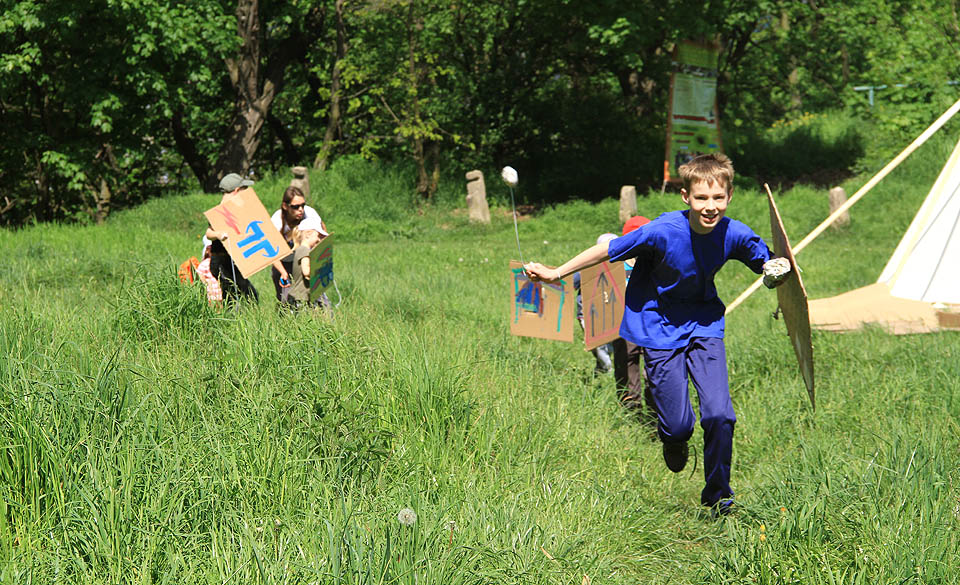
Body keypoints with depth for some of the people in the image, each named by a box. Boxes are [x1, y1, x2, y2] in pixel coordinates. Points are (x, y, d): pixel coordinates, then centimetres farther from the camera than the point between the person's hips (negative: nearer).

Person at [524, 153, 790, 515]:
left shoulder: (734, 235, -15)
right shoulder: (663, 232, -25)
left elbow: (768, 264, 2)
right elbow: (606, 251, -13)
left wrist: (778, 272, -22)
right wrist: (556, 273, -8)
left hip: (704, 325, 2)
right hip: (659, 329, -2)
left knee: (719, 415, -12)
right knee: (678, 426, -2)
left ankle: (718, 495, 10)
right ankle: (674, 439, 39)